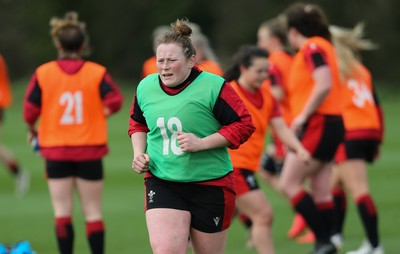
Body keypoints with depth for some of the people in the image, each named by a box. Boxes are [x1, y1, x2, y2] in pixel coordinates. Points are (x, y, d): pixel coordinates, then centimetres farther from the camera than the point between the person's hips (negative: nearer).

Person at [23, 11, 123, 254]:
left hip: (55, 151, 0)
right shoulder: (97, 72, -4)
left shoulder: (43, 73, -3)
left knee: (62, 213, 5)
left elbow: (30, 111, -6)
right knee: (93, 213, 6)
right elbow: (114, 101, -16)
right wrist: (95, 117, -1)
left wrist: (33, 131, 13)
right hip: (90, 151, 0)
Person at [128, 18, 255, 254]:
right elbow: (137, 123, 22)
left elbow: (244, 124, -11)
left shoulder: (213, 87, -13)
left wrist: (201, 143, -20)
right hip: (162, 184, 3)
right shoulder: (146, 87, 3)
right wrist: (139, 154, 4)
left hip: (211, 186, -3)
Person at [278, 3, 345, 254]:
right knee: (321, 191, 9)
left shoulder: (312, 48, -12)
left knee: (289, 184, -8)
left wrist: (303, 116, -18)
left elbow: (324, 85, -25)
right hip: (331, 124, 10)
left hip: (319, 124, -10)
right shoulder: (323, 46, 17)